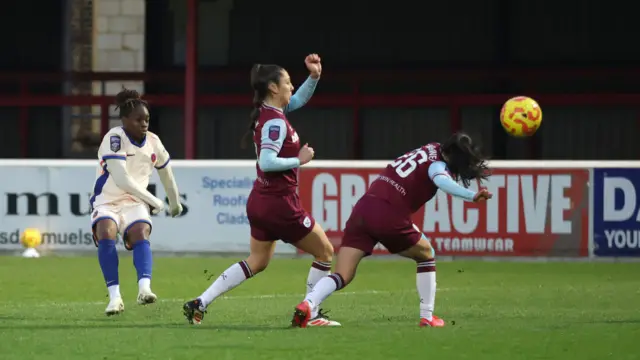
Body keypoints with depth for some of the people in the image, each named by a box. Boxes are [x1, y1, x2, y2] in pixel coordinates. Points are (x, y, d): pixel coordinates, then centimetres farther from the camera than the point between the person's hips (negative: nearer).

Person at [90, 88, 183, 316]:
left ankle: (144, 288, -45)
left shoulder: (153, 142, 3)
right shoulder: (114, 138, -16)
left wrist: (175, 203, 33)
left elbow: (166, 175, 22)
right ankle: (115, 296, -29)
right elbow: (122, 179, -24)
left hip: (135, 203, 3)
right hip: (107, 200, -3)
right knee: (106, 234, -31)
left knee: (141, 234, -27)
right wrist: (154, 202, -17)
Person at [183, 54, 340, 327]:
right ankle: (310, 314, 9)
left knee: (257, 262, 17)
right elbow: (267, 162, -30)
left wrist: (314, 75, 6)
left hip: (261, 201, 9)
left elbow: (300, 99, 22)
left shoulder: (267, 113, 6)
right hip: (279, 203, -9)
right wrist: (299, 160, -19)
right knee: (325, 253, 7)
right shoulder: (276, 123, -21)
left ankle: (200, 304, 9)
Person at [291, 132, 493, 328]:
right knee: (426, 256, 22)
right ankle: (427, 317, 20)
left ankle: (307, 304, -25)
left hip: (363, 208, 6)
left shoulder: (429, 150, 21)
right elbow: (442, 181, -24)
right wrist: (471, 195, -35)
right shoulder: (437, 165, -1)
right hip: (389, 216, -6)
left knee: (342, 277, 1)